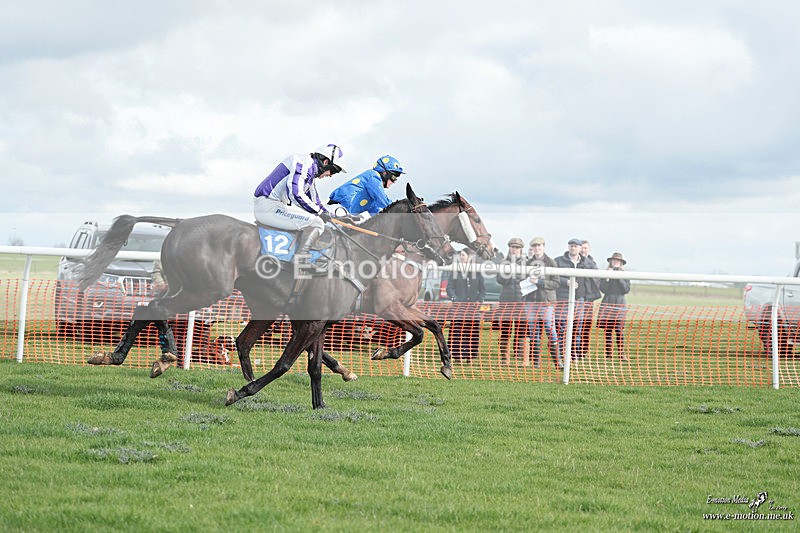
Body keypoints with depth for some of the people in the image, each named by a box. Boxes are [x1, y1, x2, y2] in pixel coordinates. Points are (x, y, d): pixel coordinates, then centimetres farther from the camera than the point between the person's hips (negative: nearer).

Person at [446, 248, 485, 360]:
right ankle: (457, 355, -6)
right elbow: (449, 287, 3)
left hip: (473, 307, 1)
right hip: (459, 307, -1)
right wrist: (455, 300, -11)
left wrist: (479, 300, -2)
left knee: (473, 330, -1)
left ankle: (470, 356, 3)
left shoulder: (477, 272, 10)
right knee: (458, 330, -8)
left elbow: (483, 288, 13)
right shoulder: (455, 271, 7)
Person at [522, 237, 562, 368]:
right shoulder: (529, 262, 13)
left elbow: (556, 283, -5)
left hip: (547, 302, -4)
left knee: (551, 332, -8)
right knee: (533, 333, 3)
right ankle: (535, 361, 8)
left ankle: (557, 361, -5)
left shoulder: (550, 262, 0)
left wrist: (539, 282, -13)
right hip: (531, 302, 4)